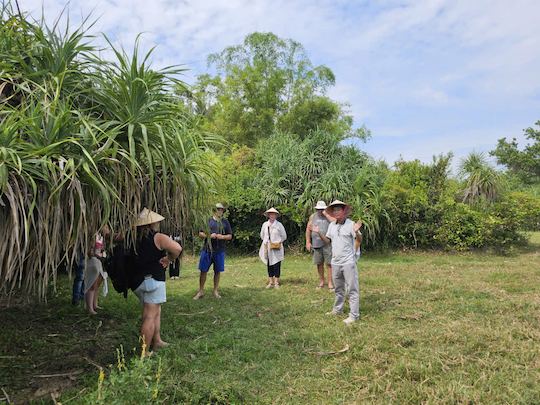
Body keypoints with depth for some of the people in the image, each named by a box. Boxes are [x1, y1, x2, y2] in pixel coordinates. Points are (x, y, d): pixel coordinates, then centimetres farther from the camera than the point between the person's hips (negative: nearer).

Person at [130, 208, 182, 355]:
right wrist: (168, 260, -6)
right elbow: (177, 248, -24)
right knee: (150, 316, -3)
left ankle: (157, 341, 28)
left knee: (156, 311, 21)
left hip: (136, 281, 7)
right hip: (152, 279, -7)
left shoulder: (134, 238, 9)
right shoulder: (158, 237, -10)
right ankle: (145, 352, 0)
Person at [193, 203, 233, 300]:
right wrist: (209, 235, -14)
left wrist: (223, 236, -12)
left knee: (217, 271, 8)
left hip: (219, 251, 1)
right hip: (207, 249, -1)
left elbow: (230, 236, 8)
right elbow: (200, 234, 3)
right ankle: (201, 291, 14)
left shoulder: (225, 222, 7)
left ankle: (215, 291, 22)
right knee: (203, 270, 2)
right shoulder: (208, 221, 3)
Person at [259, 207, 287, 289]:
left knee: (276, 265, -2)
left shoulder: (279, 225, -3)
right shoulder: (265, 225, 5)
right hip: (268, 248, 3)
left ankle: (276, 283, 7)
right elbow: (262, 235, 19)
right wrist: (266, 242, 12)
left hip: (277, 248, -3)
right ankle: (270, 282, 15)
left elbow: (284, 236, 3)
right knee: (269, 265, 7)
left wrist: (278, 242, 2)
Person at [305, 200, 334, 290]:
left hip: (328, 244, -3)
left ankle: (330, 283, 2)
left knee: (329, 263, -4)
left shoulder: (329, 216, 2)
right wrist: (308, 242, 6)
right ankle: (321, 281, 23)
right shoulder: (313, 217, 9)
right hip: (316, 244, 3)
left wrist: (326, 214, -14)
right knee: (319, 263, 10)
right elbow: (308, 229, 11)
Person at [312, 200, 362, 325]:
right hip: (335, 262, 7)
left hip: (348, 262, -6)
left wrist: (356, 231, -35)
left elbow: (359, 240, -15)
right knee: (338, 289, 20)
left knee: (352, 289, -1)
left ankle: (354, 315, 4)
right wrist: (319, 232, 2)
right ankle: (337, 309, 34)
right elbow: (328, 240, 15)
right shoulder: (332, 225, 8)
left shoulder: (350, 224, -11)